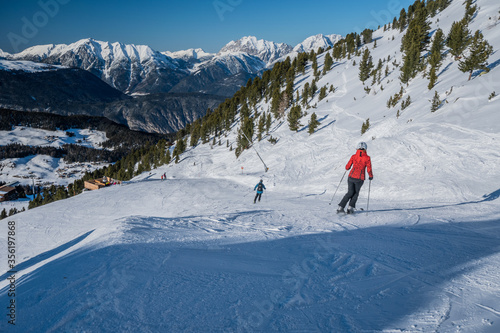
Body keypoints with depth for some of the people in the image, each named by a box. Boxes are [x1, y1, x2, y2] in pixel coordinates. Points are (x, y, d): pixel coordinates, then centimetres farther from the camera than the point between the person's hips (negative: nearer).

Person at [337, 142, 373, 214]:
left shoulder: (353, 156, 1)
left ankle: (340, 207, 8)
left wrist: (348, 166, 27)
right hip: (360, 179, -1)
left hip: (351, 177, 2)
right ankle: (351, 208, 9)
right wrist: (371, 176, 14)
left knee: (350, 193, 16)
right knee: (356, 193, 21)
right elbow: (369, 170, -5)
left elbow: (347, 167, 4)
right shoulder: (367, 158, -4)